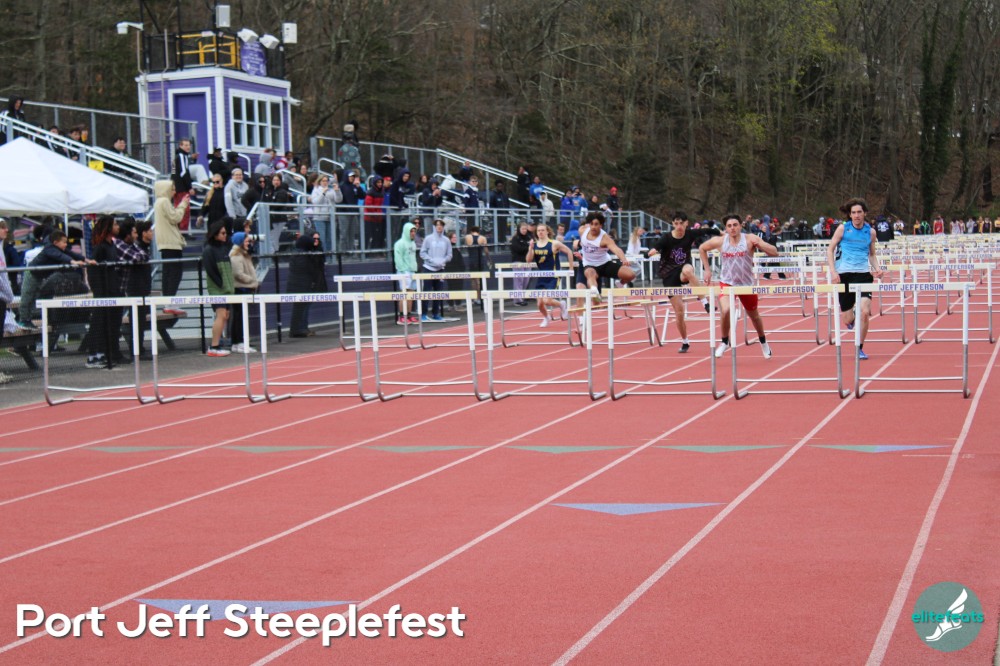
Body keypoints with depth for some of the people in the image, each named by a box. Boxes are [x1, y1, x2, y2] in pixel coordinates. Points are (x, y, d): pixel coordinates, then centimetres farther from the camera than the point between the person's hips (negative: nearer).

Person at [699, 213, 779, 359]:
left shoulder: (749, 239, -12)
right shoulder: (720, 241, -8)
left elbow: (774, 253, -15)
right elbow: (702, 248, 12)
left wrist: (759, 244, -31)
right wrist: (707, 269, 8)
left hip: (747, 284, 0)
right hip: (727, 283, 0)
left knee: (754, 315, 17)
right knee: (725, 310, -26)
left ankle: (763, 341, 45)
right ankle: (724, 342, -2)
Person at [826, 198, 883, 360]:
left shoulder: (870, 232, 7)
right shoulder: (843, 229, 0)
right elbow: (830, 249, 3)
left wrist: (877, 269, 2)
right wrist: (833, 271, -8)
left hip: (863, 274, 1)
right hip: (844, 274, -1)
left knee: (865, 312, -16)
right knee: (847, 320, 3)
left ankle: (860, 348, 1)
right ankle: (851, 318, 44)